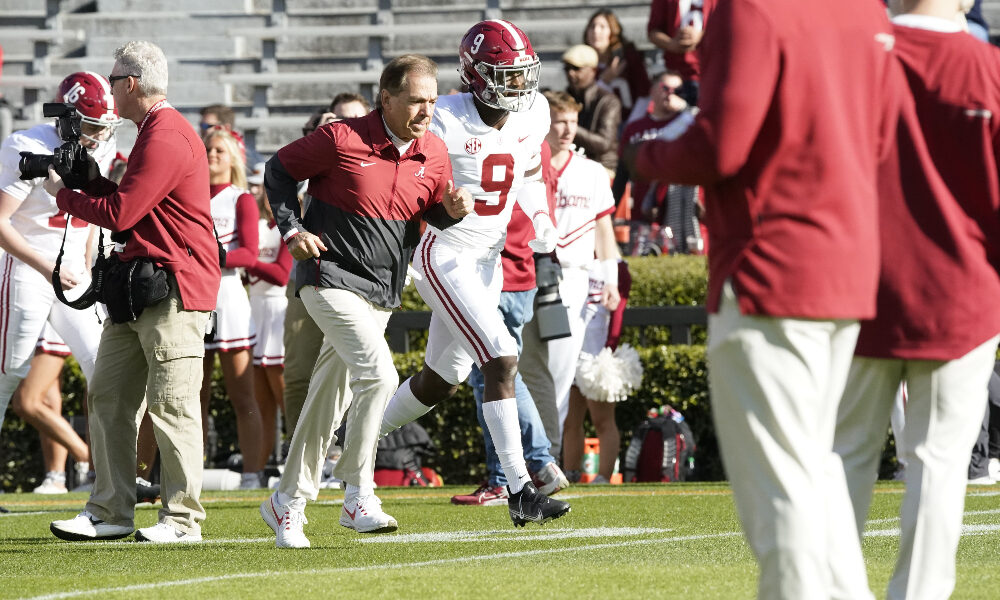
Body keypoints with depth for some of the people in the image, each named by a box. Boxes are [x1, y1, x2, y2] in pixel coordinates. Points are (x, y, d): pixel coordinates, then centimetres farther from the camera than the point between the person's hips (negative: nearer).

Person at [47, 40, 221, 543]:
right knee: (109, 397, 8)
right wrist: (86, 179, 12)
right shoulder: (154, 132, 20)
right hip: (136, 290, 11)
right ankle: (110, 512, 11)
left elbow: (120, 214, -16)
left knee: (171, 405, -7)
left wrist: (63, 194, -2)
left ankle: (182, 518, -4)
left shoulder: (166, 138, -15)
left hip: (174, 291, -11)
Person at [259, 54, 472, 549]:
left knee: (329, 398, 12)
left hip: (381, 293, 7)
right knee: (378, 376, -22)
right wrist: (292, 230, -10)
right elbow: (279, 170, -2)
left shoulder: (433, 154, 2)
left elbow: (433, 211, 16)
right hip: (332, 280, -7)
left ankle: (287, 503, 23)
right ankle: (358, 497, -14)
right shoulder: (343, 140, -15)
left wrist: (452, 209, -7)